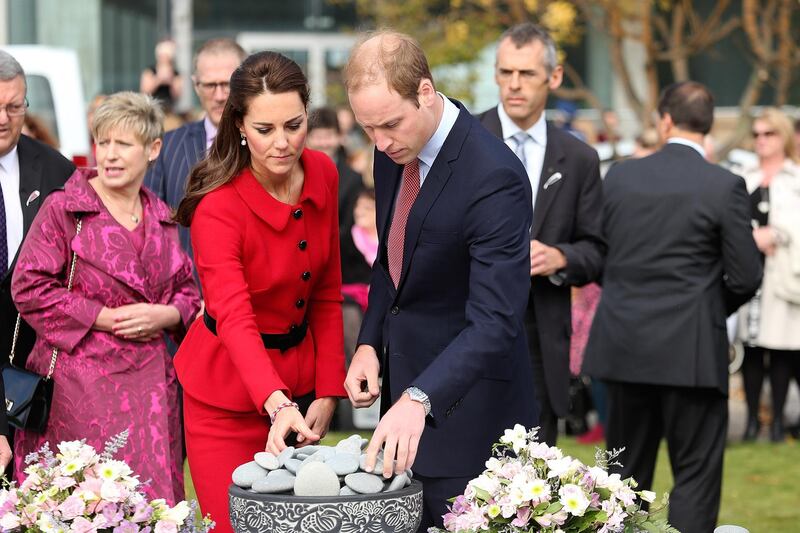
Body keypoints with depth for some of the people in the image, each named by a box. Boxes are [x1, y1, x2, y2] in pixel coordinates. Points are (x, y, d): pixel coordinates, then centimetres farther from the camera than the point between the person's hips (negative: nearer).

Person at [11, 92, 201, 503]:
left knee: (151, 498, 2)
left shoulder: (162, 218, 13)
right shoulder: (62, 208, -2)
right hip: (81, 383, -5)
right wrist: (107, 318, -11)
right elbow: (29, 288, -8)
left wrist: (167, 314, -5)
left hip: (150, 380, 5)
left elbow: (188, 290, 19)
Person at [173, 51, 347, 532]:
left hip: (298, 384, 5)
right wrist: (278, 406, -49)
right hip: (229, 398, -5)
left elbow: (328, 293, 3)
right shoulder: (218, 207, -22)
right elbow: (235, 319, -34)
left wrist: (327, 392, -3)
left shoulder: (323, 174, -5)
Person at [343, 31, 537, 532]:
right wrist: (370, 344, 2)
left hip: (464, 400, -8)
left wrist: (418, 398, -41)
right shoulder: (395, 151, 1)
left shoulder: (494, 178, -25)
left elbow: (495, 321, -30)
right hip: (403, 380, 8)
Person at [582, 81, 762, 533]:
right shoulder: (725, 186, -9)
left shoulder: (620, 175, 2)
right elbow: (746, 277, -7)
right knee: (696, 475, 3)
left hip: (623, 344, 4)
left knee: (627, 475, 15)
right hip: (691, 351, -4)